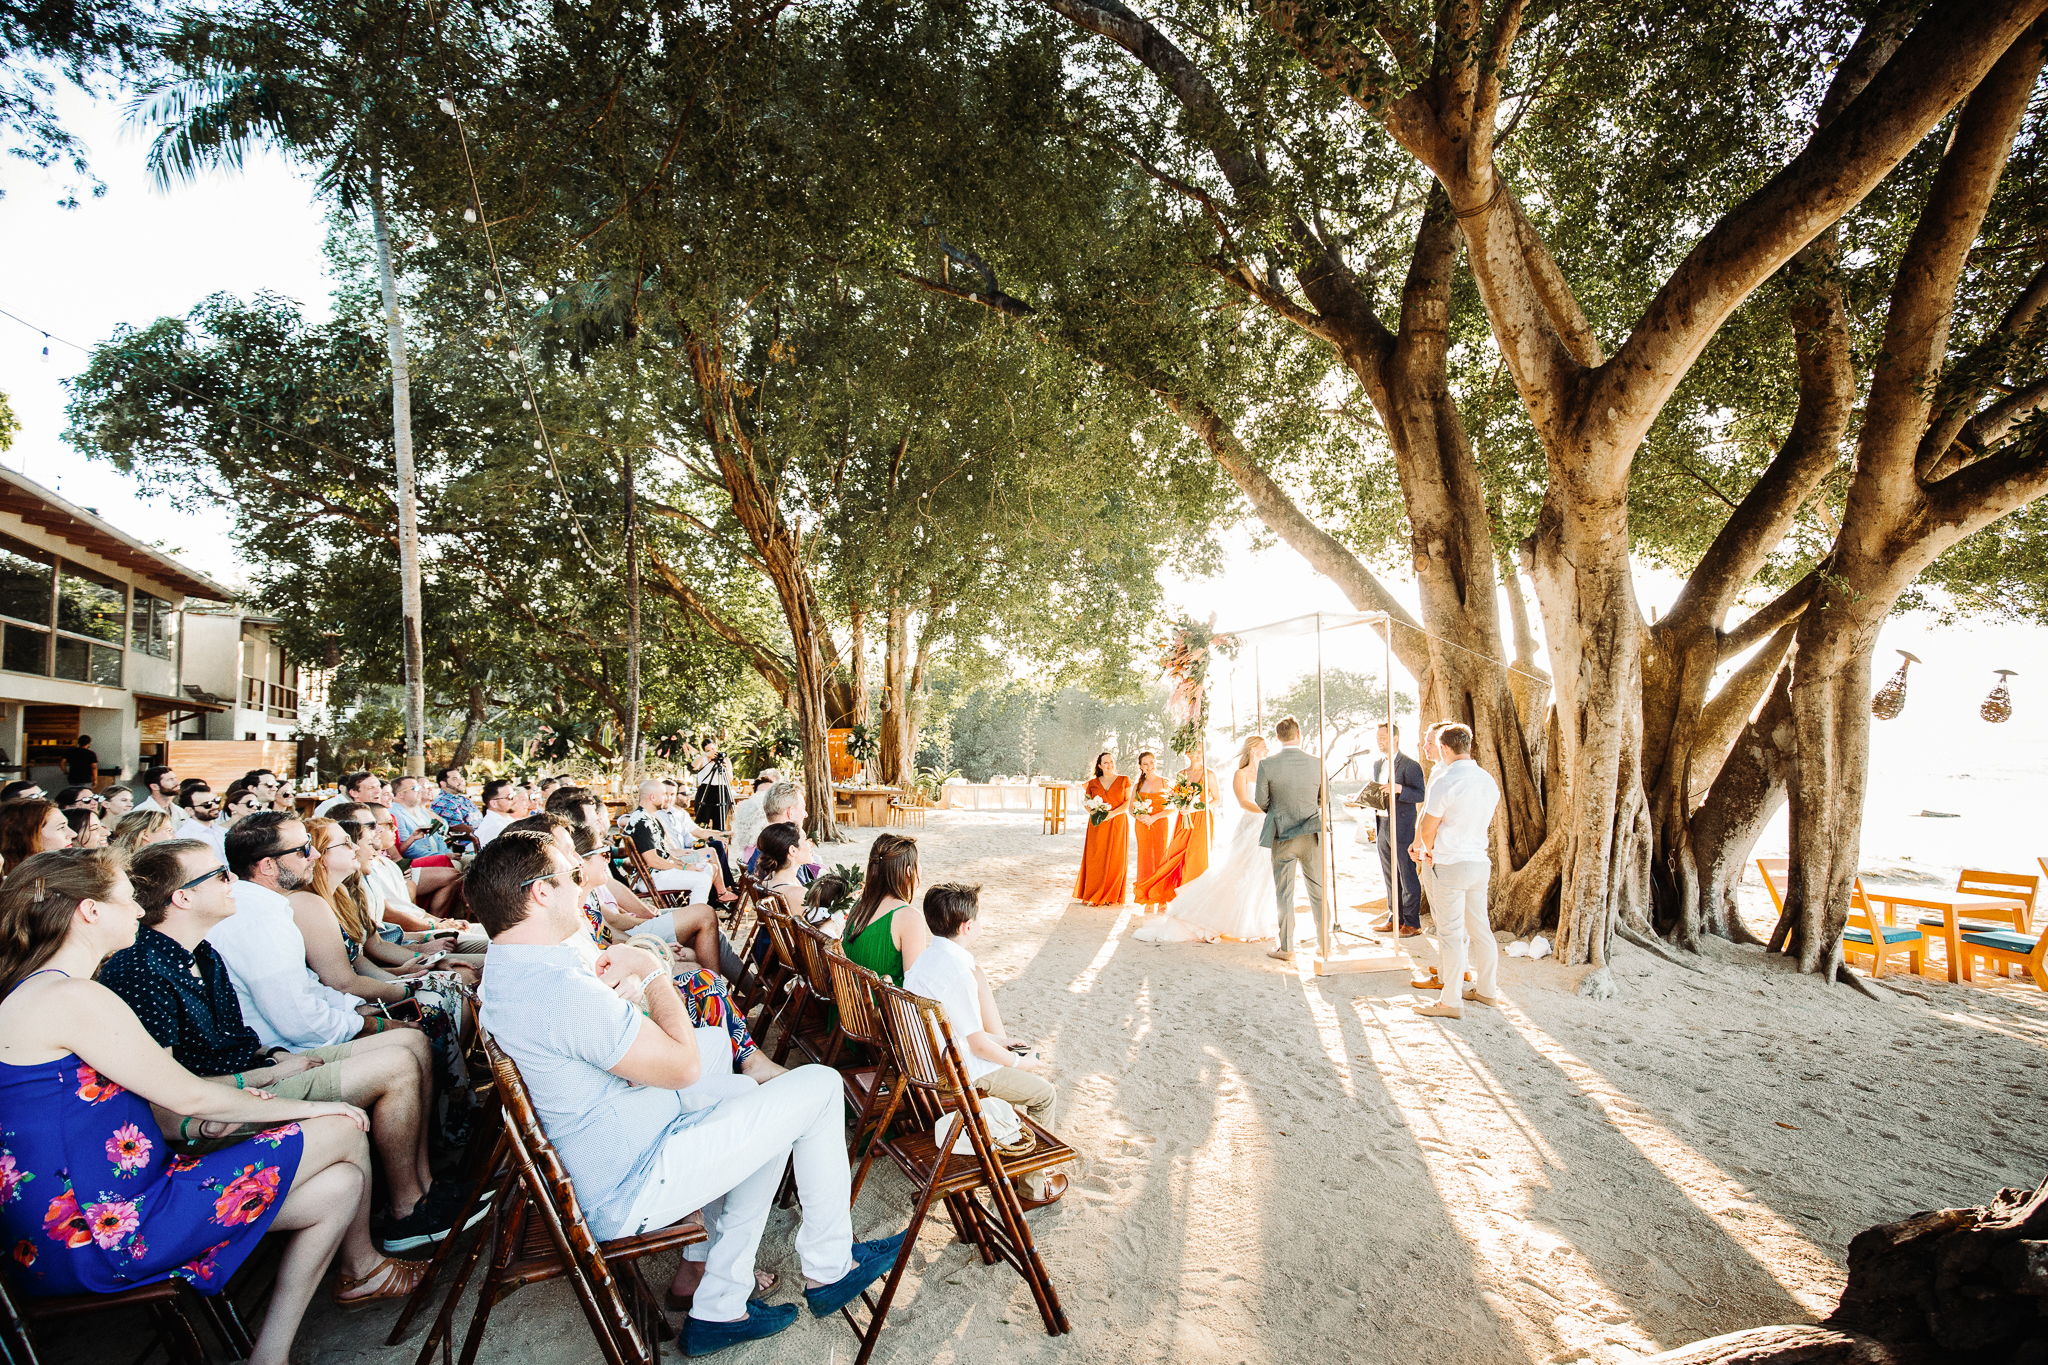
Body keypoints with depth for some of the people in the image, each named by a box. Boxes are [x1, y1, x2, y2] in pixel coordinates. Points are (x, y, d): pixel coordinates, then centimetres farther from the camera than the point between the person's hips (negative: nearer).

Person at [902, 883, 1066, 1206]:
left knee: (1024, 1058, 26)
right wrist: (1017, 1061, -6)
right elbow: (977, 1044, -21)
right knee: (1044, 1093, 7)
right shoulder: (960, 972, -28)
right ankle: (1032, 1188, 17)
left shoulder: (926, 958, 1)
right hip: (963, 1074, -9)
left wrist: (995, 1041, 11)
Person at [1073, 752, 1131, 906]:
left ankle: (1112, 896, 8)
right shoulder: (1093, 783, 11)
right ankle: (1093, 896, 3)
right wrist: (1093, 812, -8)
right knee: (1095, 859, -3)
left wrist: (1113, 813, -14)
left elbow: (1128, 802, 0)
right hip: (1097, 825, 1)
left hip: (1117, 824, -1)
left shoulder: (1124, 780, 6)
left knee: (1115, 860, -2)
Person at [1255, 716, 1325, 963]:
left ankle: (1287, 948, 13)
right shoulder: (1316, 765, -7)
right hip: (1312, 835, 2)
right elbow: (1323, 800, 4)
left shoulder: (1267, 765, -12)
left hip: (1282, 836, -1)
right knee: (1318, 890, 14)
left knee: (1284, 893, 8)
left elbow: (1260, 801, -5)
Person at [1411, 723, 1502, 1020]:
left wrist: (1428, 850, 12)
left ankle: (1451, 1002, 4)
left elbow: (1427, 830, -11)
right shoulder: (1489, 781, 6)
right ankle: (1487, 990, 29)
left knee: (1451, 933, -2)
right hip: (1480, 861, 7)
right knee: (1480, 928, 17)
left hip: (1450, 864, -7)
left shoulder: (1444, 782, -18)